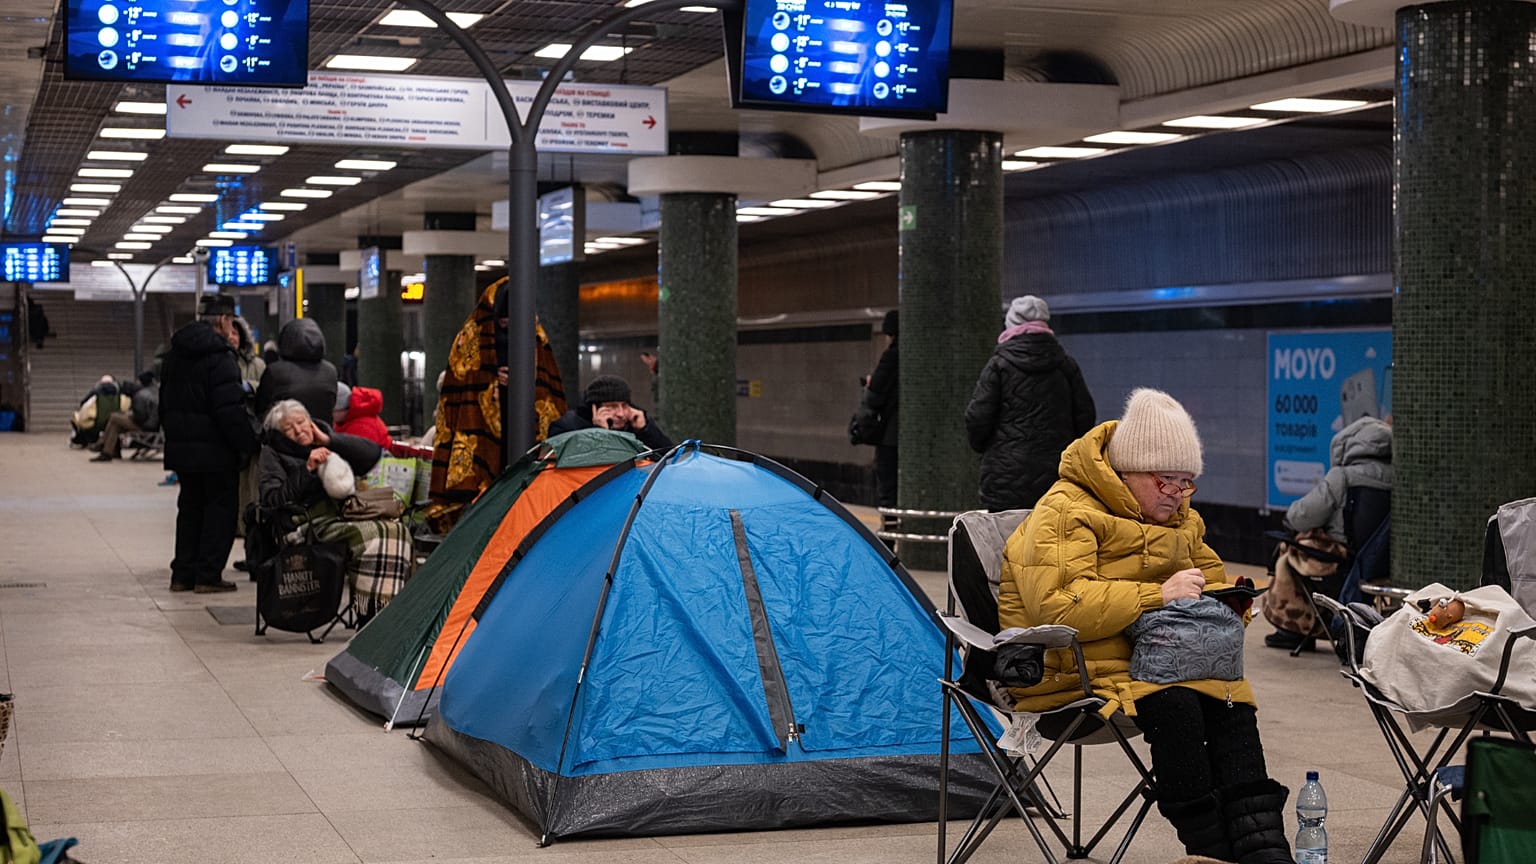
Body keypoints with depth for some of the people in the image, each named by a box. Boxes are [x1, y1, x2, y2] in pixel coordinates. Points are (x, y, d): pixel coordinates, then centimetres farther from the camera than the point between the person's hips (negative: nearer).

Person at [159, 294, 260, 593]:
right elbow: (230, 408, -21)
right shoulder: (220, 357, -16)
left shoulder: (176, 354, 11)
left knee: (190, 507, 16)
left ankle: (183, 574, 16)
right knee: (221, 507, 1)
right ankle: (208, 575, -1)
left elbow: (165, 402, 18)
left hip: (181, 447, 8)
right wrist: (247, 444, -14)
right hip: (215, 450, -8)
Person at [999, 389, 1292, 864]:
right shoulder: (1065, 514, -12)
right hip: (1070, 671, -8)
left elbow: (1210, 574, 32)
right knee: (1174, 703, -33)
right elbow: (1058, 606, -26)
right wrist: (1158, 595, -27)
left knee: (1231, 699, -21)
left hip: (1146, 655, 8)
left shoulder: (1179, 518, 16)